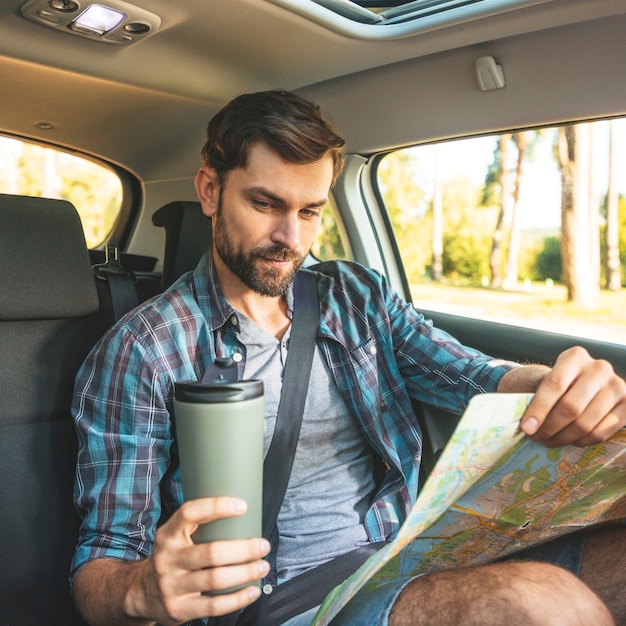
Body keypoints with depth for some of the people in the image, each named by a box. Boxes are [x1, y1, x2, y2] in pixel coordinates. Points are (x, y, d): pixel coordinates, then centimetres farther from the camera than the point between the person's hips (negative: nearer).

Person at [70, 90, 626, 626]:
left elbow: (476, 377, 4)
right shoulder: (139, 353, -5)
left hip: (412, 558, 6)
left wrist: (565, 384, -20)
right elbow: (100, 567, -5)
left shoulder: (359, 295, 11)